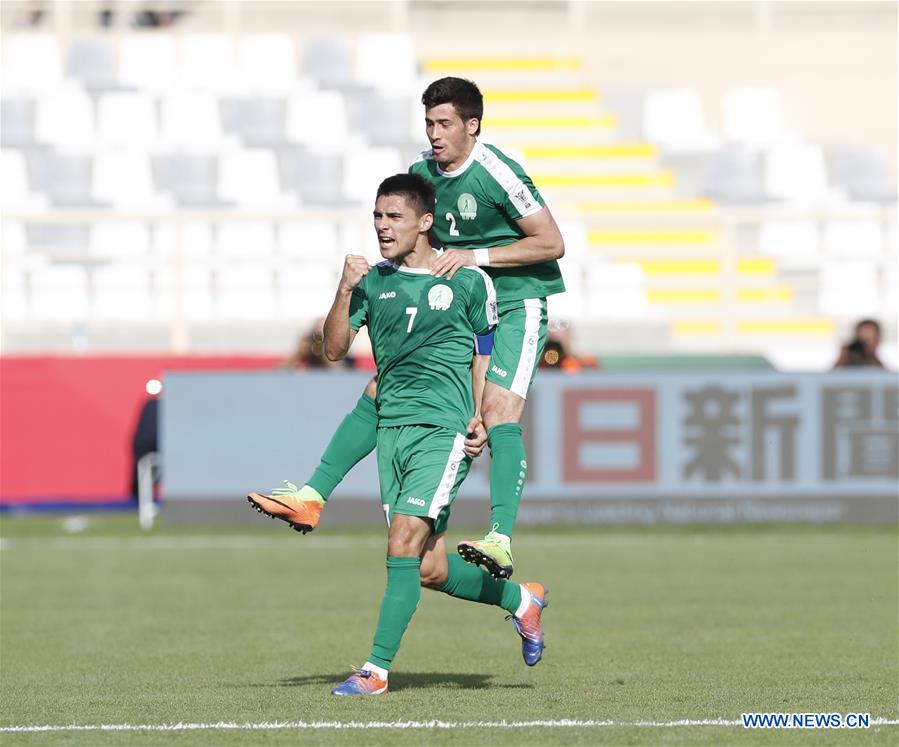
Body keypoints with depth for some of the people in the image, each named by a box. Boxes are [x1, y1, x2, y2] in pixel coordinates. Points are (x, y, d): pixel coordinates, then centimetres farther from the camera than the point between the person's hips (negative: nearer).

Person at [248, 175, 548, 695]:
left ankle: (378, 669, -15)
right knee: (430, 570, 4)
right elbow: (335, 349, 5)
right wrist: (345, 291, -9)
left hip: (444, 428, -4)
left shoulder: (469, 280, 2)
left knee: (405, 537, -18)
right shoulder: (373, 280, 10)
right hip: (392, 427, 5)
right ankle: (521, 599, 30)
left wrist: (482, 416, 1)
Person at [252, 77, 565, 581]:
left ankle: (501, 542, -32)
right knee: (381, 392, 2)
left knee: (498, 410, -24)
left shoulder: (496, 174, -18)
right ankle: (315, 495, 6)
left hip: (518, 303, -7)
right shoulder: (422, 172, 3)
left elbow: (552, 243, -17)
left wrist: (477, 257, -20)